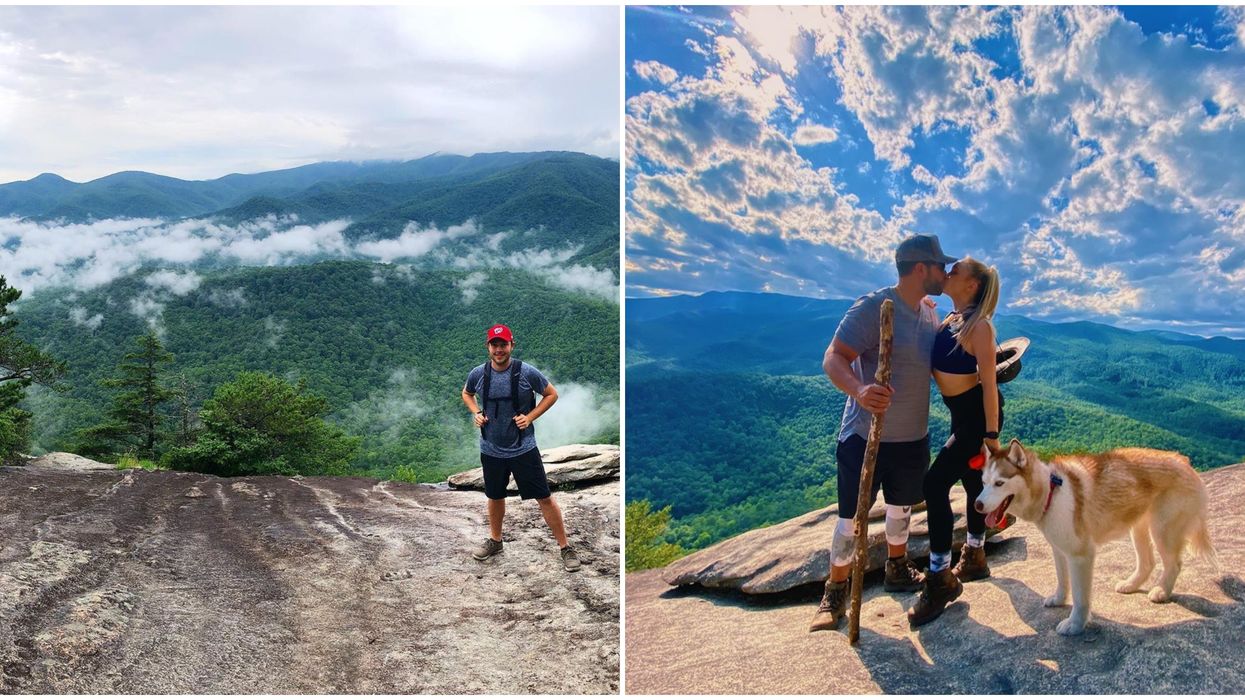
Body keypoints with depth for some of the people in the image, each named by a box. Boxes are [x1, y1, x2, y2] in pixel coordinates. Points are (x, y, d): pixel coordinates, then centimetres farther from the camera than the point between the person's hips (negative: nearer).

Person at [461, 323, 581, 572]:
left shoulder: (527, 372, -13)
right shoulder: (478, 374, -4)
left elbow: (552, 394, -1)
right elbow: (466, 394, 18)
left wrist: (530, 417, -11)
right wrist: (476, 413, -1)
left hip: (523, 449, -3)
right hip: (491, 450, 3)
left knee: (545, 498, -1)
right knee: (495, 497, 21)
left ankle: (566, 547, 9)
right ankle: (495, 540, 43)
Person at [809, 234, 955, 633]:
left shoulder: (931, 313, 5)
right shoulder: (873, 307, -19)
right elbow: (834, 359, -25)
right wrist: (859, 391, -43)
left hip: (913, 438, 7)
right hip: (865, 436, -7)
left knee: (902, 508, 23)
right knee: (852, 517, 0)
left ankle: (897, 570, 44)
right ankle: (835, 593, 16)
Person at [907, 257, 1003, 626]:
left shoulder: (979, 326, -20)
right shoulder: (948, 319, 5)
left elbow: (989, 383, -21)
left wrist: (991, 435, -21)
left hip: (978, 415, -9)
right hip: (962, 413, 9)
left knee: (936, 483, -14)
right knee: (972, 482, 20)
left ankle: (940, 579, -7)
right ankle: (974, 559, 37)